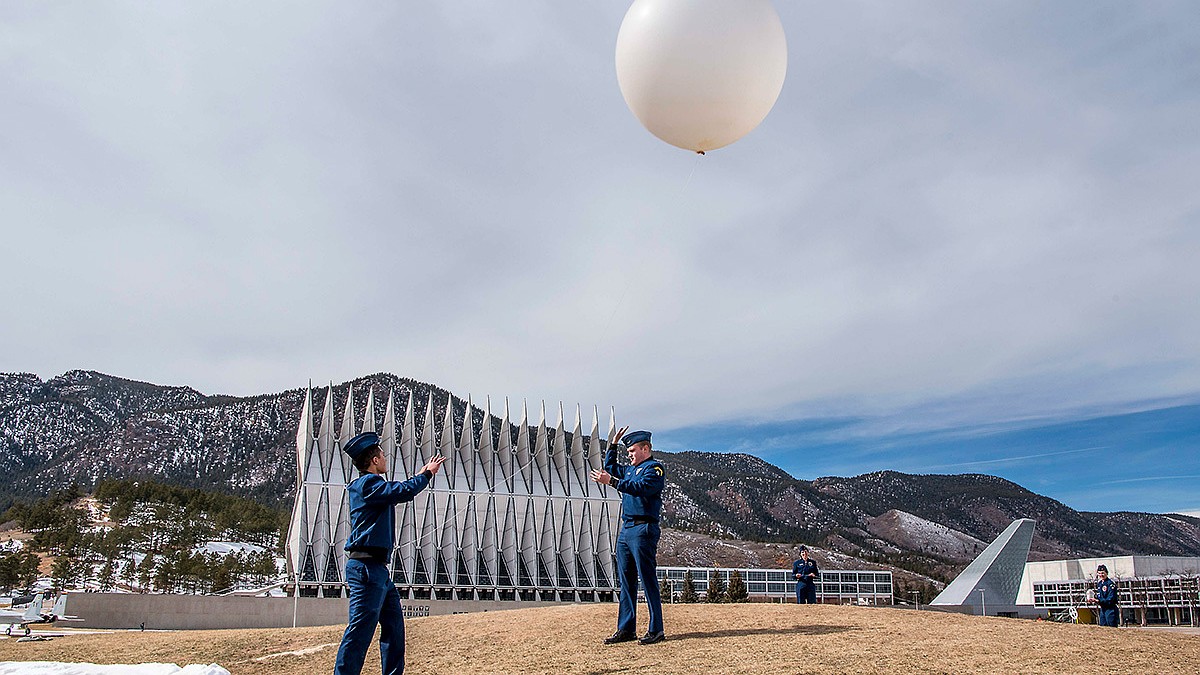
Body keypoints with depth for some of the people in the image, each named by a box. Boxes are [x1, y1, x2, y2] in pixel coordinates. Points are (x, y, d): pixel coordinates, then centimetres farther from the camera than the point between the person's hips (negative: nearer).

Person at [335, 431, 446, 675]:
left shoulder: (368, 485, 19)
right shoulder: (368, 483, -11)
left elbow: (397, 492, 32)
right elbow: (404, 491, -22)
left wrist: (422, 475, 33)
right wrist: (426, 474, -7)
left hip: (378, 569, 11)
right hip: (366, 567, -11)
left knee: (394, 626, 15)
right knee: (360, 629, -11)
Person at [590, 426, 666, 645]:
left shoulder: (654, 468, -4)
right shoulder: (631, 469, 22)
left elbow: (641, 487, -21)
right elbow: (610, 468, 37)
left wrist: (611, 481, -24)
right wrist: (613, 445, 26)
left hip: (643, 530, -9)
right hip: (625, 530, 9)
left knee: (648, 580, -7)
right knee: (626, 581, 9)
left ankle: (656, 630, -4)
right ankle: (626, 629, 13)